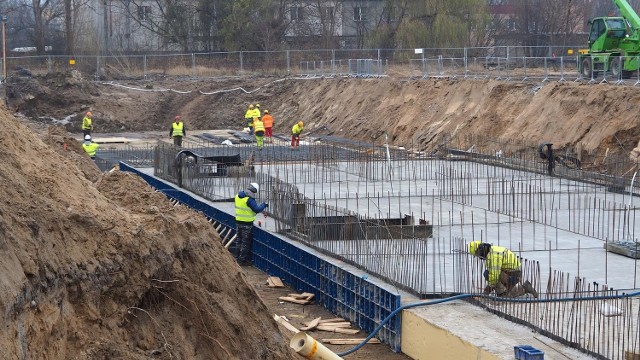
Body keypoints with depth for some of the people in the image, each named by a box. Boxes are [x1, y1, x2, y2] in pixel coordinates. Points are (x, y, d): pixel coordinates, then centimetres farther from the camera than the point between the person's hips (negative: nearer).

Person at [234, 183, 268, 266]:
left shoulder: (238, 196, 3)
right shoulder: (249, 199, -23)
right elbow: (257, 209, -19)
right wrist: (263, 205, 0)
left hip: (238, 221, 8)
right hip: (247, 223, -8)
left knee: (240, 240, 20)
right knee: (246, 242, 4)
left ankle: (237, 257, 29)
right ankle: (242, 260, 9)